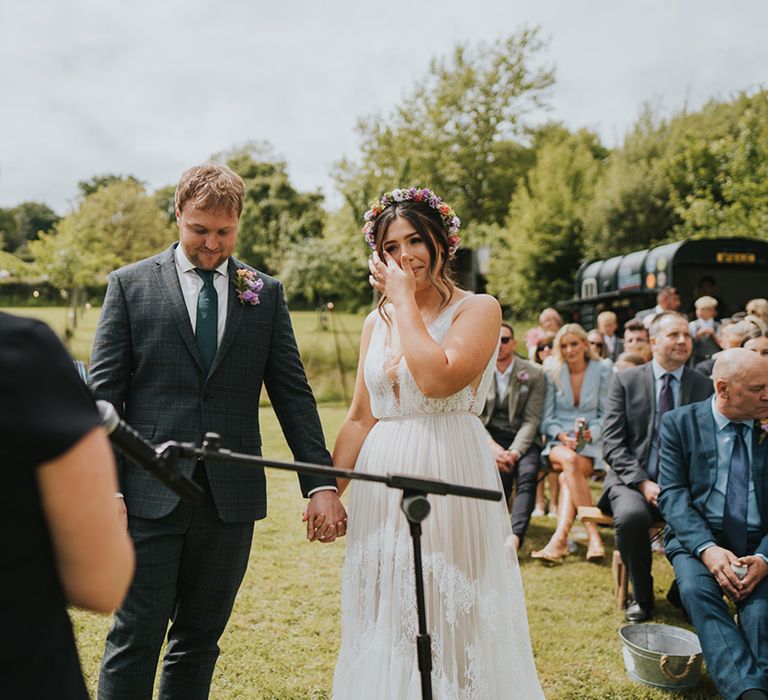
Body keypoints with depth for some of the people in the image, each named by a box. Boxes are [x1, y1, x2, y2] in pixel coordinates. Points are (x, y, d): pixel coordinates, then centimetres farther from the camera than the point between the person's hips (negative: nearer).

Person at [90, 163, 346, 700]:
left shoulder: (266, 294, 8)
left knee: (200, 640, 13)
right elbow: (104, 393, 1)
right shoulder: (131, 285, 4)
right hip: (150, 494, -2)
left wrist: (322, 483, -2)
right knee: (136, 639, 2)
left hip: (232, 495, 2)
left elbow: (293, 393, 6)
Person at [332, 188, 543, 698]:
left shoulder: (477, 309, -5)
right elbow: (360, 419, 12)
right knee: (386, 625, 13)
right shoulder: (377, 321, 11)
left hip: (450, 481, -5)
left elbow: (437, 378, -23)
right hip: (382, 481, 5)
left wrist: (405, 298, -12)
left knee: (448, 623, 4)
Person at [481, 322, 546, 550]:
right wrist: (492, 446, -19)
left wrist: (514, 451, -20)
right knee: (501, 470, -32)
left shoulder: (534, 374, -1)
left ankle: (515, 536, -40)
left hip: (522, 437, 0)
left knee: (528, 472, -31)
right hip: (488, 435, 0)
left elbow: (531, 420, -5)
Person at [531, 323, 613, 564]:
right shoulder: (553, 374, 9)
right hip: (559, 442, 1)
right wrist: (562, 436, -12)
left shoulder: (602, 370, 5)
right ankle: (593, 535, -36)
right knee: (570, 460, -35)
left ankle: (559, 539, -39)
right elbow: (547, 418, 8)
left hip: (592, 443, -1)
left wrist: (590, 433, -15)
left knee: (567, 477, -32)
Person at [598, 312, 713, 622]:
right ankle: (641, 596, -7)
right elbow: (612, 443, -3)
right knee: (631, 515, -35)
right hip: (633, 480, -1)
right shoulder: (625, 381, 4)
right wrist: (643, 483, -16)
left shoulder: (704, 386, 9)